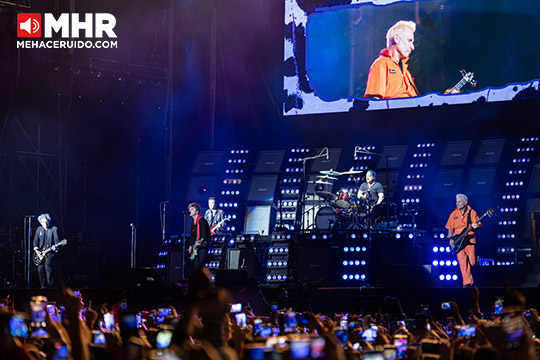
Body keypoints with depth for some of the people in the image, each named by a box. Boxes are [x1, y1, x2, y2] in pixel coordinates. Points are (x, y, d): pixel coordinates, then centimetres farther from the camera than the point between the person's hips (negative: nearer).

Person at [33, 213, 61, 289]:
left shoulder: (54, 229, 2)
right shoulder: (39, 229, 14)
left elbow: (56, 240, -9)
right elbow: (36, 240, 11)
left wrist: (55, 246, -29)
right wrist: (36, 250, -4)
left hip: (50, 252, -4)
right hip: (40, 253, 4)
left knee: (48, 266, -20)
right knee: (40, 270, -2)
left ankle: (51, 286, -15)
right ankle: (43, 286, 9)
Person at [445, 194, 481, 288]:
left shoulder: (472, 212, 6)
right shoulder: (453, 214, 12)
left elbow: (478, 225, 2)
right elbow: (450, 229, 16)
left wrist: (475, 226, -21)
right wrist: (450, 239, 2)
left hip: (470, 240, -1)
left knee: (472, 261, -4)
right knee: (462, 260, -14)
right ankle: (468, 282, -15)